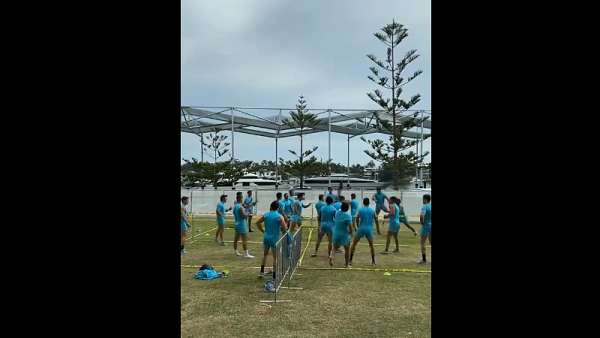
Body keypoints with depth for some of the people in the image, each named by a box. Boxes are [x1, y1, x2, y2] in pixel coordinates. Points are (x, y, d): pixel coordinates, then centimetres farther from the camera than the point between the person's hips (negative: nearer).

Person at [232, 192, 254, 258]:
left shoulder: (235, 206, 8)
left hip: (237, 224, 9)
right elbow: (244, 216, -23)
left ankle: (236, 252, 23)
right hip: (242, 225, -9)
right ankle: (246, 254, -6)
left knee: (236, 239, 14)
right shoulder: (240, 207, -19)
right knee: (245, 240, -7)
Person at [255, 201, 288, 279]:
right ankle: (274, 276, 7)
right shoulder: (279, 216, -12)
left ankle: (262, 272, 27)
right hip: (274, 238, -4)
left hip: (266, 237, 4)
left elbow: (257, 222, 8)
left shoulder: (265, 215, 0)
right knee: (275, 257, 4)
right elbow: (285, 228, -16)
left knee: (265, 254, 23)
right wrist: (281, 230, 5)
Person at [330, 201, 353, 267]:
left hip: (336, 234, 4)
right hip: (344, 235, -4)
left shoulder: (337, 213, -3)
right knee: (347, 249, 18)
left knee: (335, 248, 18)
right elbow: (350, 227, -23)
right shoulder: (348, 216, -20)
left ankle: (331, 257, -14)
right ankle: (346, 264, 23)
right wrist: (350, 232, -2)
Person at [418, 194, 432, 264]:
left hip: (426, 226, -7)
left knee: (422, 243, 3)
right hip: (430, 226, 7)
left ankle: (424, 259, 0)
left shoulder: (424, 207, -15)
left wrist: (422, 222, -13)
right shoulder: (430, 206, 6)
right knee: (430, 242, 16)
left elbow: (421, 216, -30)